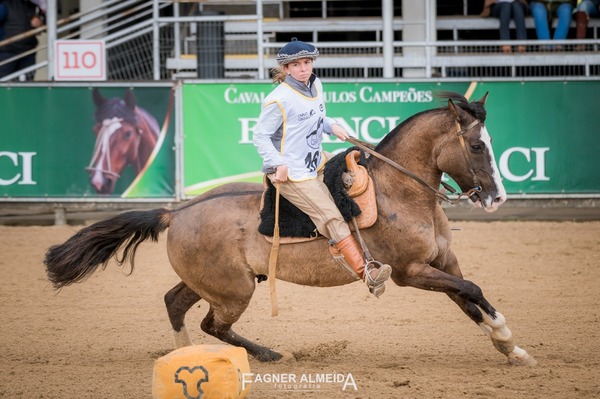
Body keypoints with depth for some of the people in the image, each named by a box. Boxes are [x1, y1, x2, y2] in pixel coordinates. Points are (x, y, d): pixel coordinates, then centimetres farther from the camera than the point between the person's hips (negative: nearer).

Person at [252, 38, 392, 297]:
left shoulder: (316, 85, 6)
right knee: (331, 218, -16)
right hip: (291, 175, -9)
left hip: (316, 165, 9)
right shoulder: (279, 100, -17)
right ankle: (366, 273, -21)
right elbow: (261, 135, -13)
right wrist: (278, 165, -21)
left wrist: (331, 126, 4)